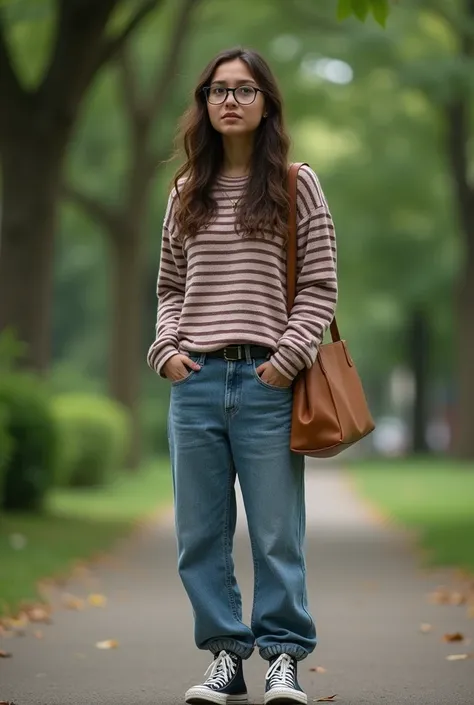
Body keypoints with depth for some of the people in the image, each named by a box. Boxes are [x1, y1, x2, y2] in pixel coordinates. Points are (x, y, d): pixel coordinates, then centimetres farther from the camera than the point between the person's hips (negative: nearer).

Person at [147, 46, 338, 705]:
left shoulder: (296, 185, 3)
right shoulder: (187, 193, 13)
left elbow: (320, 287, 1)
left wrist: (288, 358, -9)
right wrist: (168, 349, 2)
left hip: (267, 381, -3)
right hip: (195, 381, 4)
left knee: (276, 529, 0)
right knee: (201, 533, 5)